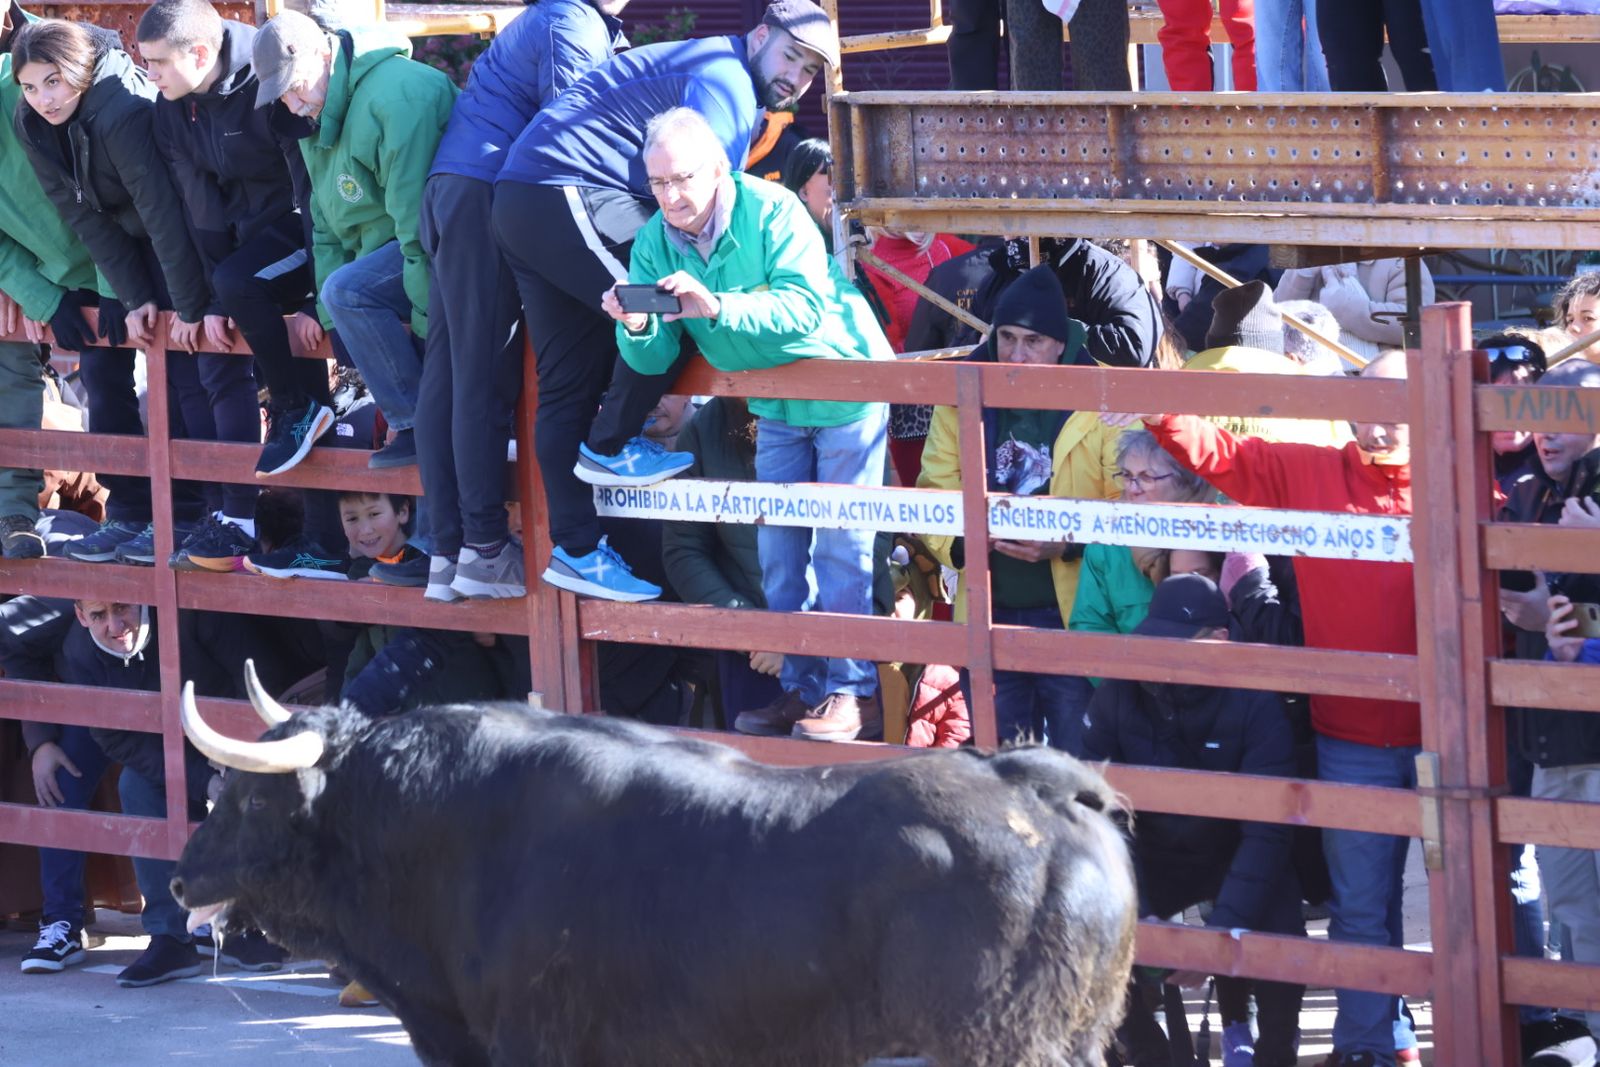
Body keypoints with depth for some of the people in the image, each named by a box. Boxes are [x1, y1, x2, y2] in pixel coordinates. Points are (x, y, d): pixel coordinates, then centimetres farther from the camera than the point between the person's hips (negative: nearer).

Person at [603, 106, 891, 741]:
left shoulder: (770, 212, -24)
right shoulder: (654, 243, -8)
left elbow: (805, 306, -37)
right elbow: (654, 361, -10)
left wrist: (717, 306, -48)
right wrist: (637, 329, -33)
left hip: (845, 392, -6)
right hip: (777, 409, 6)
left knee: (841, 545, -8)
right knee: (779, 551, 8)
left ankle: (852, 694, -4)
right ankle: (801, 688, 16)